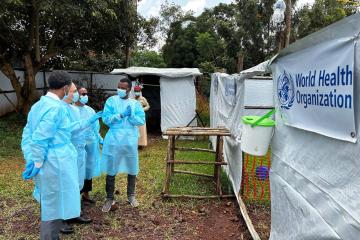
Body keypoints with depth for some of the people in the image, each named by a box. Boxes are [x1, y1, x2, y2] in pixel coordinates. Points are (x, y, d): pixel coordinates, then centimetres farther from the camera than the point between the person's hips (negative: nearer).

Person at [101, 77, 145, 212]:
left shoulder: (135, 103, 4)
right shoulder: (111, 101, 0)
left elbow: (142, 120, -5)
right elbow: (106, 119, -10)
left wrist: (131, 115, -19)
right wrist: (121, 115, -18)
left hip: (130, 141, 2)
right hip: (114, 140, -2)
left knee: (132, 169, 12)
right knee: (111, 170, 5)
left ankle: (131, 196, 30)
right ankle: (110, 198, 19)